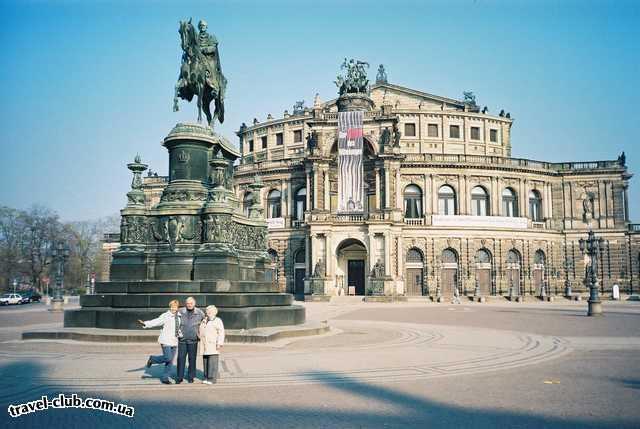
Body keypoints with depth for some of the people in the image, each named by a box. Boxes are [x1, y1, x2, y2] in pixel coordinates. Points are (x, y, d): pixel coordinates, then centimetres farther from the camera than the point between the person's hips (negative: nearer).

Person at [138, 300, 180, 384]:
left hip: (174, 342, 5)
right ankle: (152, 359, 11)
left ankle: (165, 378, 17)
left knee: (170, 361, 6)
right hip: (165, 341, -5)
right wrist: (144, 324, -31)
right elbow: (155, 322, -18)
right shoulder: (165, 316, -7)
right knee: (168, 358, -16)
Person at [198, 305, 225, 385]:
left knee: (212, 362, -8)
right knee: (205, 362, 6)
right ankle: (206, 377, 12)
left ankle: (212, 378, -7)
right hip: (205, 345, 6)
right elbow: (201, 332, 28)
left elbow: (221, 332, -8)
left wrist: (219, 343, -15)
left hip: (213, 345, -6)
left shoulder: (217, 321, 0)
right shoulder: (204, 321, 20)